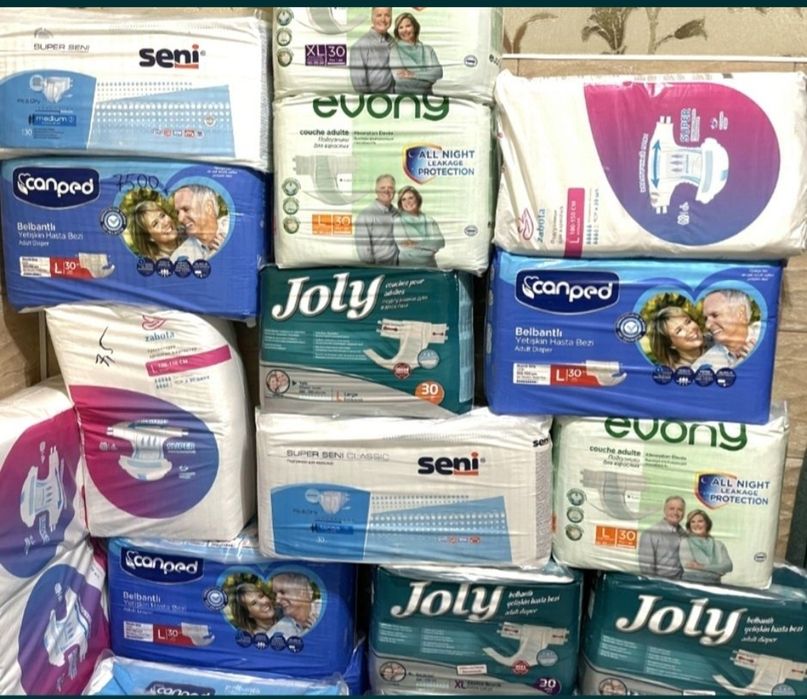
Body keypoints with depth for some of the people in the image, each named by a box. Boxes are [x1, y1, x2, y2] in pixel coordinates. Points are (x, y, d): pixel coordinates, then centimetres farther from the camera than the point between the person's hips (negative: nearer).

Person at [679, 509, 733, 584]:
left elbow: (728, 566, 2)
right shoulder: (685, 542, 7)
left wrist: (702, 567, -9)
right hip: (691, 582, -2)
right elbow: (687, 567, -4)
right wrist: (715, 570, -3)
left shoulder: (718, 545, 16)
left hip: (713, 584, 2)